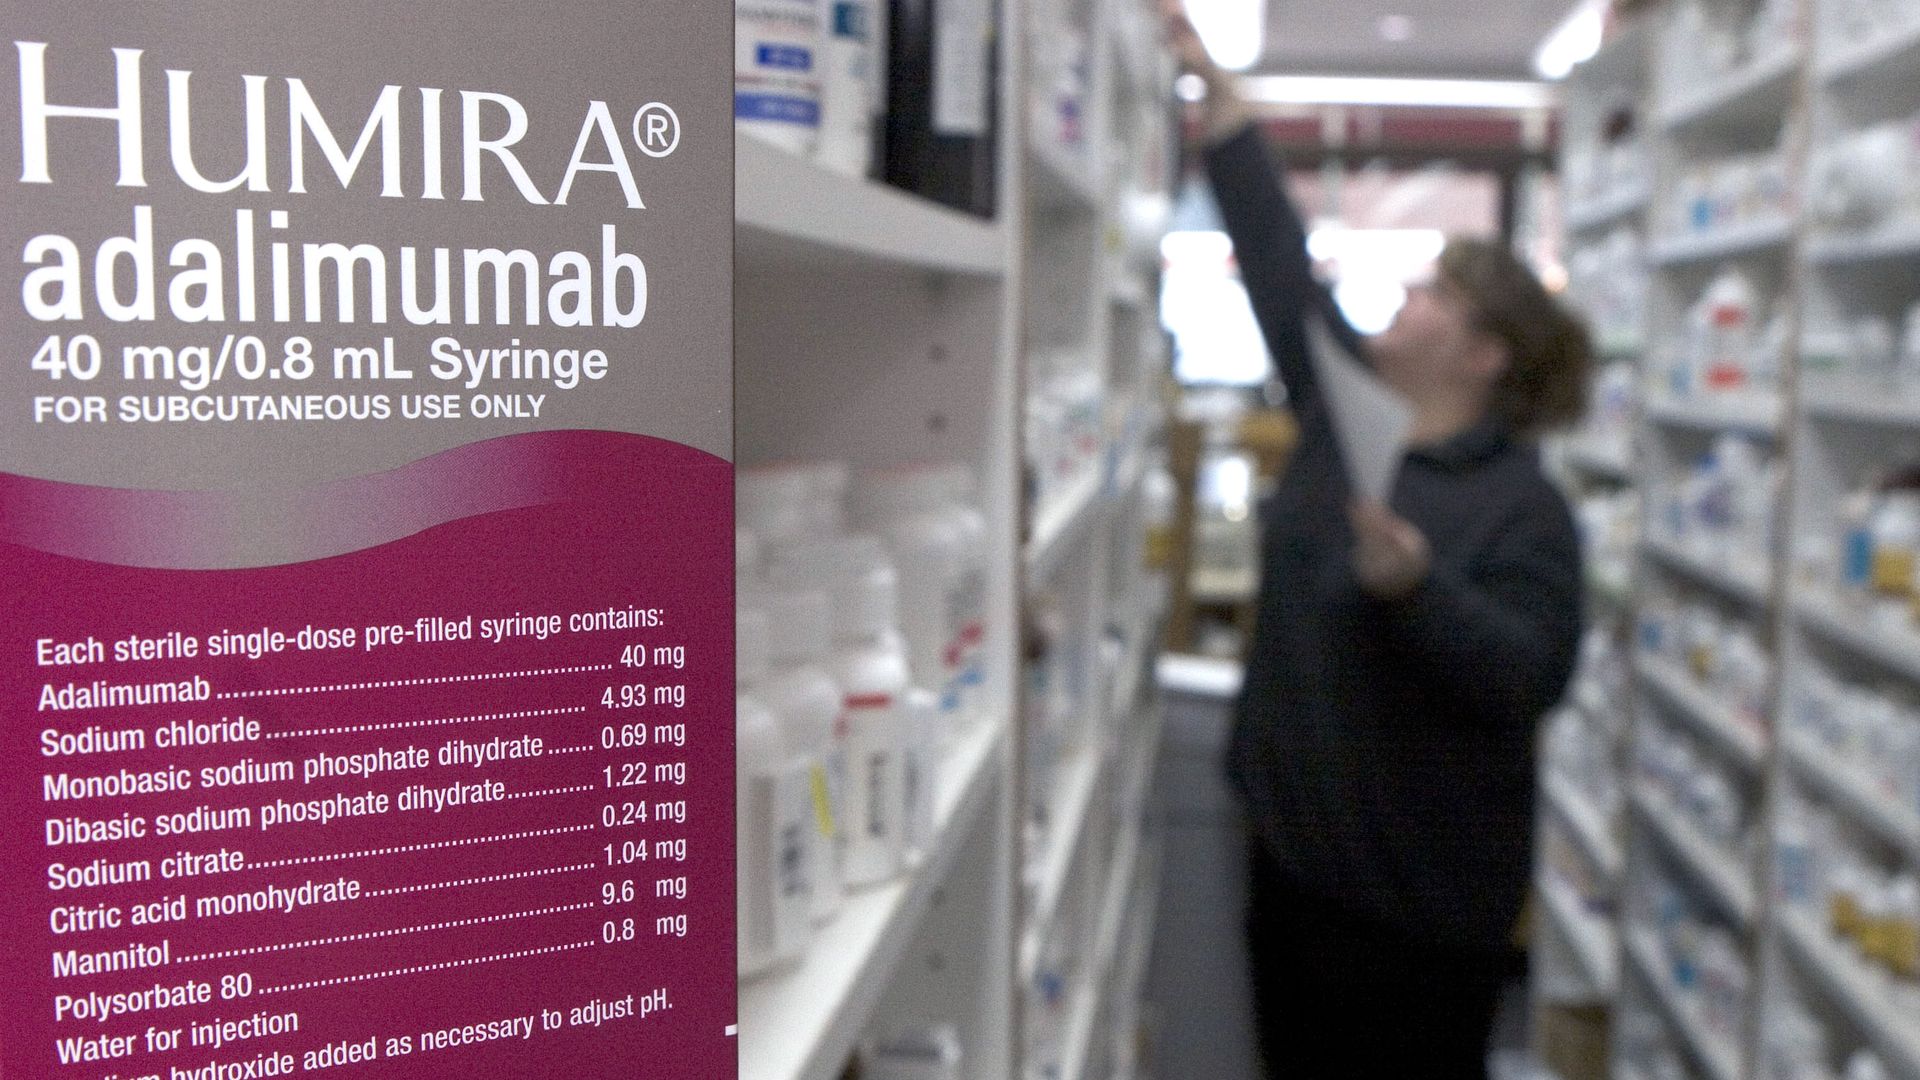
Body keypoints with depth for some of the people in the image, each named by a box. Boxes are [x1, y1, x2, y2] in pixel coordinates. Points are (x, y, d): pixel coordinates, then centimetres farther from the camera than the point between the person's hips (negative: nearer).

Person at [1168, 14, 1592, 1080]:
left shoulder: (1522, 502, -15)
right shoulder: (1341, 408, 3)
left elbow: (1531, 675, -22)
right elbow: (1277, 257, 4)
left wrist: (1414, 586, -36)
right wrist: (1217, 93, 4)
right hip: (1295, 846, 7)